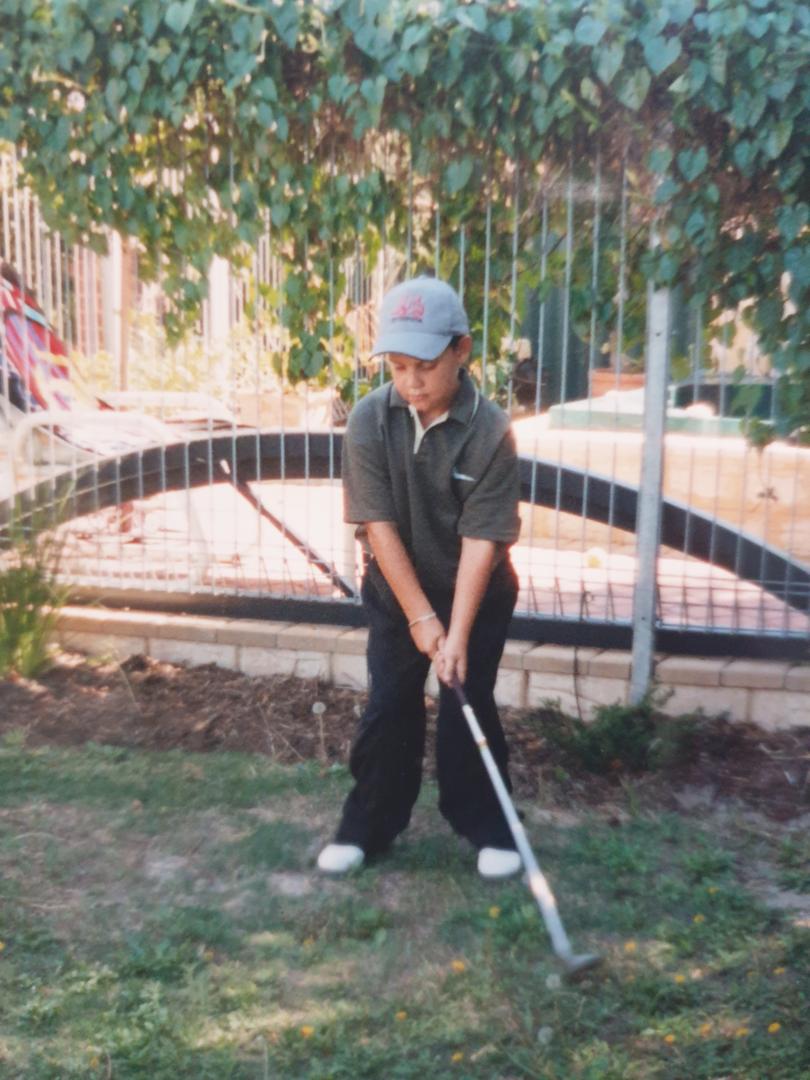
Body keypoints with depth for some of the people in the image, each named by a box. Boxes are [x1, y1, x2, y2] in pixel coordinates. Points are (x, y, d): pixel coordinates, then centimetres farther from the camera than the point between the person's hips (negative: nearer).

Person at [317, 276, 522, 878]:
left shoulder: (491, 431, -22)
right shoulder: (369, 419, -17)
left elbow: (481, 540, -22)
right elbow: (378, 525, -16)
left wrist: (457, 634, -25)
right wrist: (420, 616, -16)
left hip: (478, 592, -2)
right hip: (396, 589, 2)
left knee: (470, 706, 2)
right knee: (388, 707, 6)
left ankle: (488, 829, 21)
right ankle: (369, 826, 23)